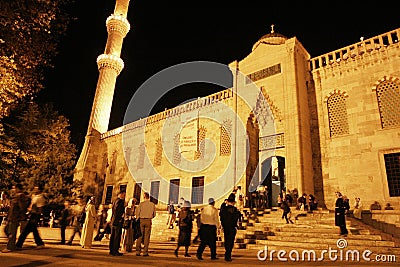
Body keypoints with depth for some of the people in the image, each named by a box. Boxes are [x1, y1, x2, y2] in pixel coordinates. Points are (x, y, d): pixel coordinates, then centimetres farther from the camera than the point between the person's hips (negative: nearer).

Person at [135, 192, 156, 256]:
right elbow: (154, 214, 7)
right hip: (148, 221, 1)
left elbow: (137, 212, -3)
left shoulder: (141, 204, -4)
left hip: (141, 220, -1)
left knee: (140, 236, 7)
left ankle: (138, 251, 9)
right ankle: (145, 252, 5)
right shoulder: (152, 204, 2)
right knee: (146, 236, 5)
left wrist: (138, 218, 15)